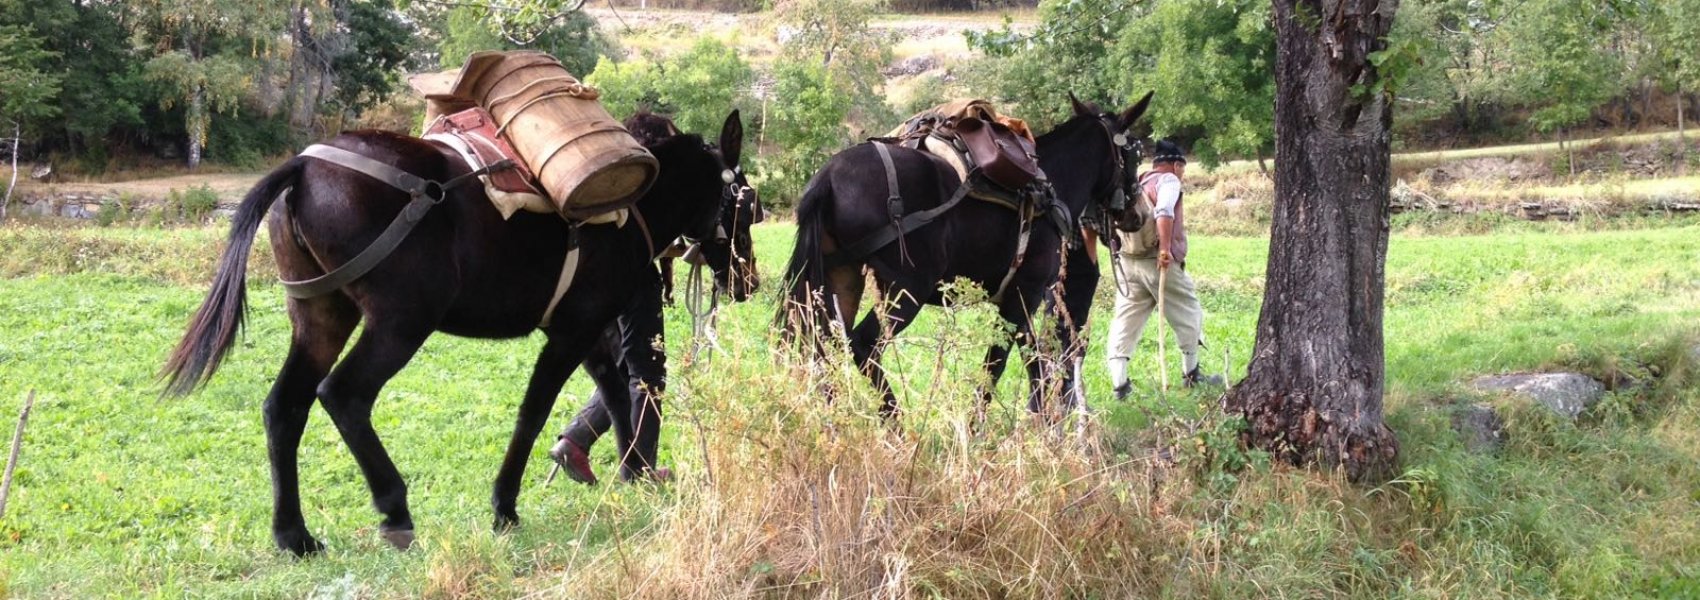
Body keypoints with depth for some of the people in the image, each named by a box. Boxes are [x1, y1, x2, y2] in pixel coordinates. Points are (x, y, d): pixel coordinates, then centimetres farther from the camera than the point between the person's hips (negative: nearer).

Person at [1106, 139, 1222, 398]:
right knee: (1188, 314, 13)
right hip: (1160, 261, -6)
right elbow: (1164, 211, -21)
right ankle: (1191, 374, 24)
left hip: (1127, 260, 6)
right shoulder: (1168, 180, -3)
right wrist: (1165, 248, -23)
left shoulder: (1135, 185, 19)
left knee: (1125, 320, 4)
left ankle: (1119, 383, -4)